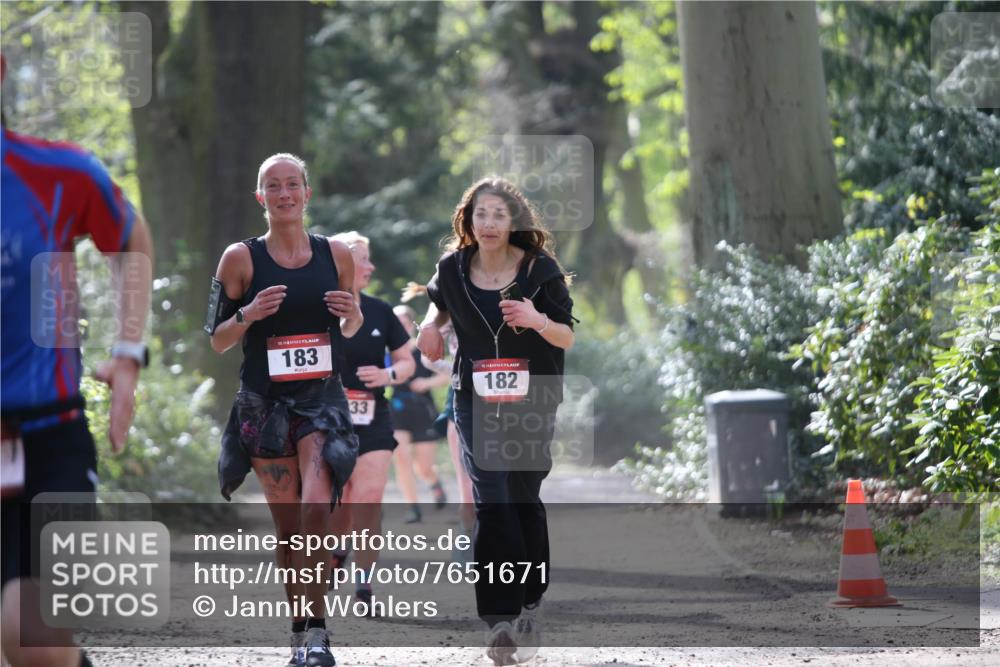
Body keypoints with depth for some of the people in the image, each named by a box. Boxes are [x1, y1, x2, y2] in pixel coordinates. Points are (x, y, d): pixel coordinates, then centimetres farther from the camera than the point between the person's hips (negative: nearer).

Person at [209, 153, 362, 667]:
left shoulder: (335, 254, 5)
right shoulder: (241, 258, -1)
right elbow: (218, 341, 3)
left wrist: (353, 314, -5)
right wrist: (249, 314, -16)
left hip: (322, 398, 0)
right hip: (264, 405, 0)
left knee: (314, 510, -19)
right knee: (287, 524, 4)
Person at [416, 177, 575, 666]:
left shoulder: (540, 268, -9)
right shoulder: (453, 268, -2)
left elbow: (568, 337, -6)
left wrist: (539, 321, -26)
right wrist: (431, 325, -1)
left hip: (531, 402, 0)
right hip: (476, 401, 0)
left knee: (523, 498, 11)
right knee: (492, 502, -12)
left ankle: (529, 604, 29)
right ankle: (502, 618, -16)